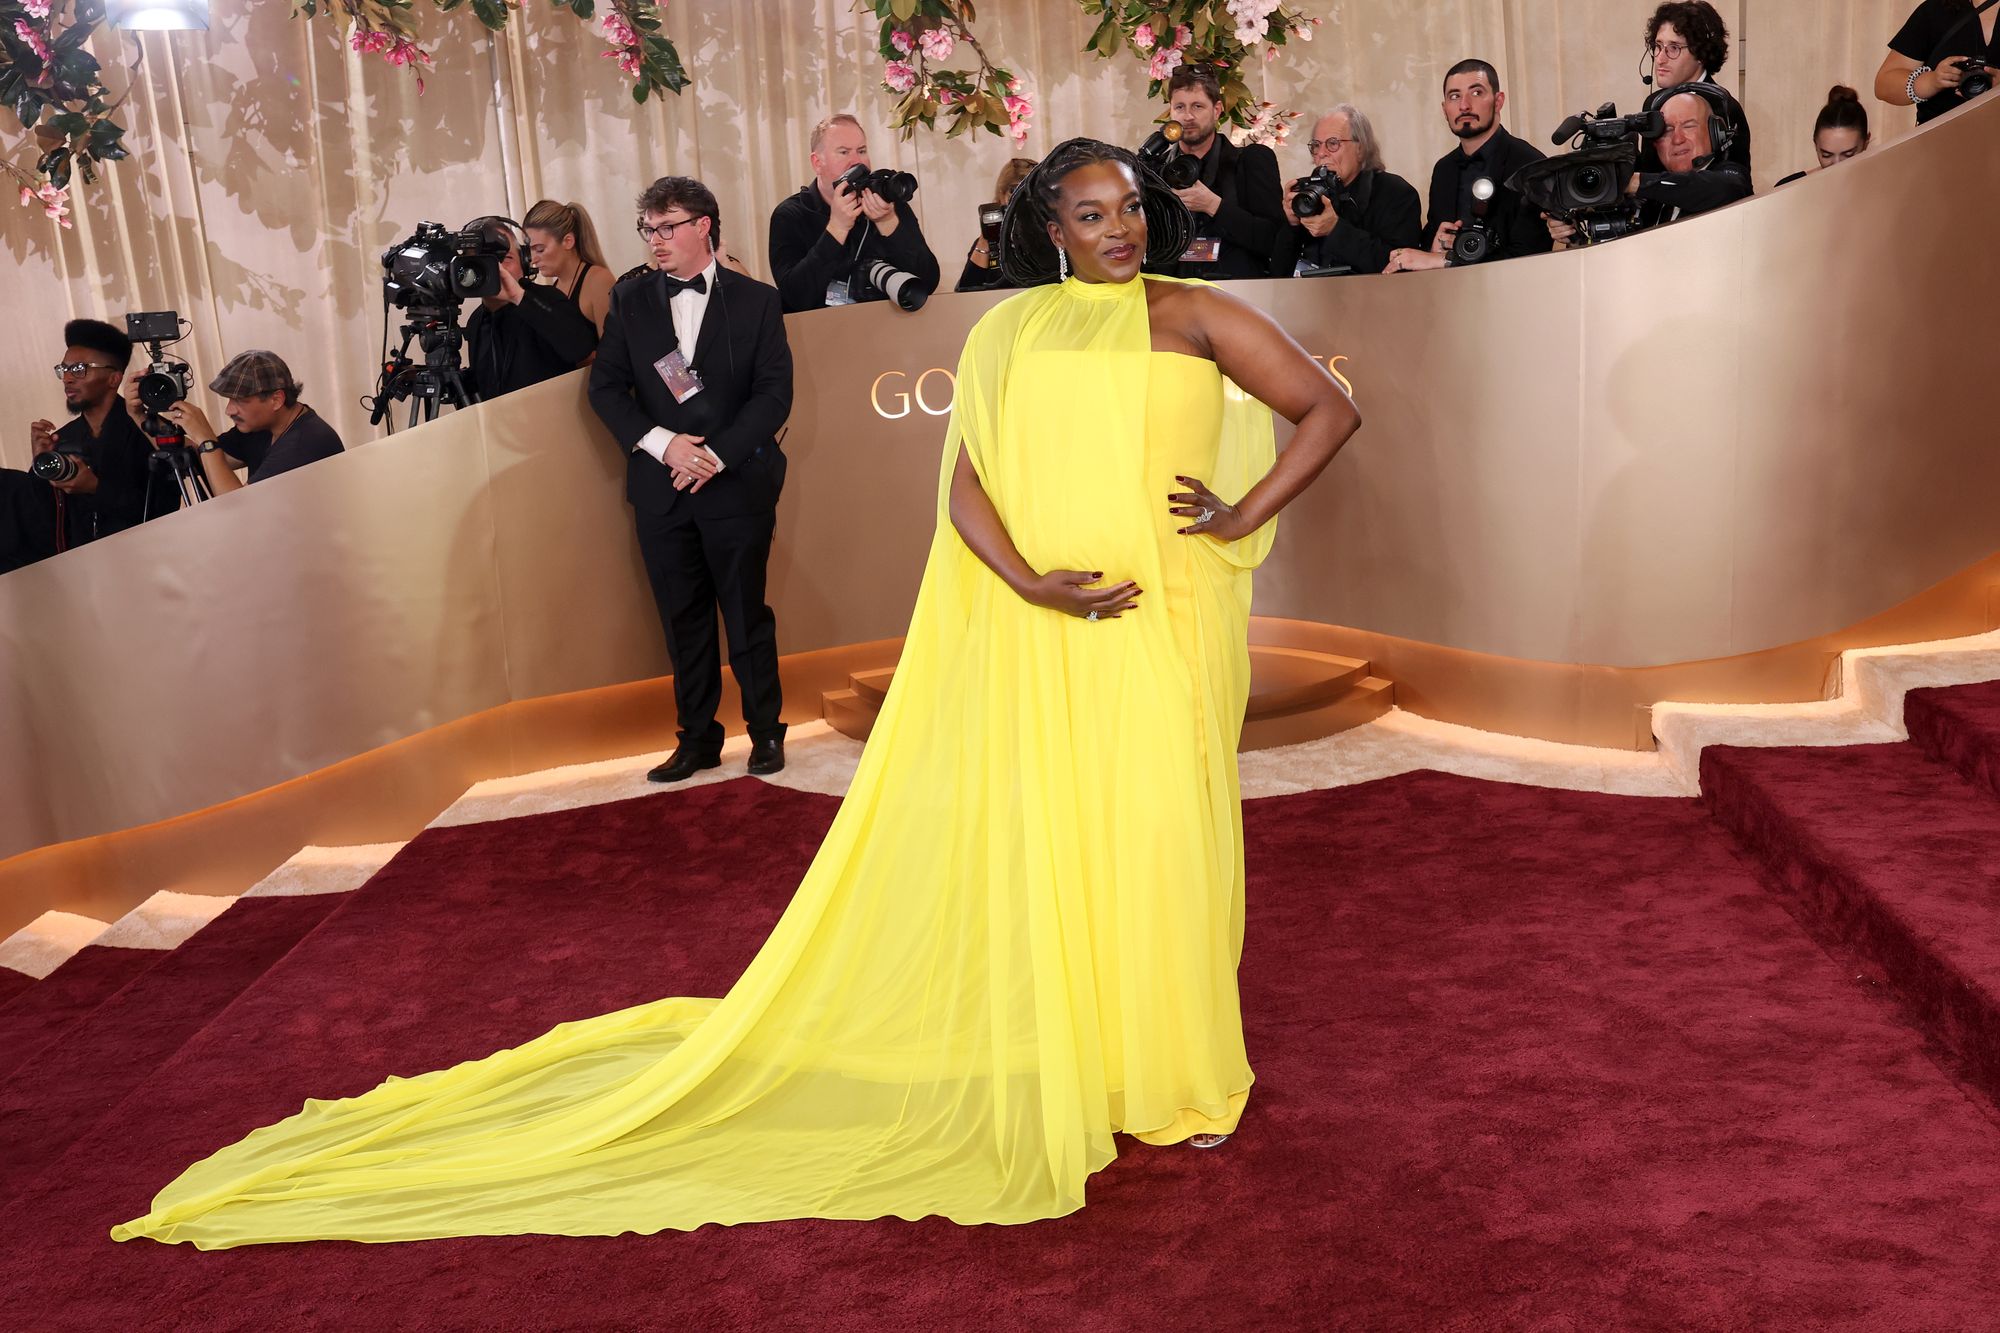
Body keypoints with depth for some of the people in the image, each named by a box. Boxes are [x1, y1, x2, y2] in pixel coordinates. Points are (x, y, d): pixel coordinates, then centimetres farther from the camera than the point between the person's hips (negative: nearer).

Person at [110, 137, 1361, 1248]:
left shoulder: (1196, 313, 7)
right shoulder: (1008, 328, 9)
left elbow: (1332, 409, 9)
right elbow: (964, 477, 1)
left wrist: (1245, 519, -2)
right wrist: (1030, 582, -14)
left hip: (1167, 619, 0)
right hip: (1037, 628, 0)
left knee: (1158, 831, 4)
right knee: (1029, 838, 4)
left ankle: (1171, 1069, 22)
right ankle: (1053, 1059, 19)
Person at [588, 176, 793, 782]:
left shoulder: (756, 300, 1)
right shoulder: (629, 301, 9)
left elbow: (774, 392, -5)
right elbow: (605, 387, 4)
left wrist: (717, 455, -14)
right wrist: (661, 441, -11)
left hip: (737, 482, -3)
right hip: (661, 486, 3)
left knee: (747, 613, 3)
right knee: (683, 618, 8)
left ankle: (765, 731, 18)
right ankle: (697, 738, 18)